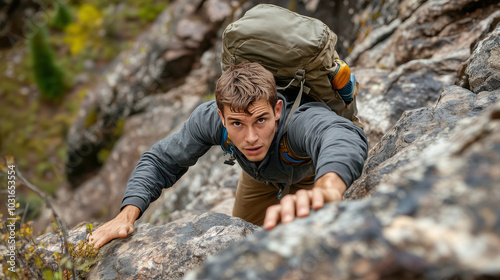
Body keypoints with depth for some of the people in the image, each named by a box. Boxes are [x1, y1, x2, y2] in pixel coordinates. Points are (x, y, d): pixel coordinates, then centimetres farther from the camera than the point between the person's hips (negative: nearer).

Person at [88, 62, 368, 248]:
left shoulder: (302, 119, -53)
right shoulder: (209, 118, -39)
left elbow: (345, 139, -77)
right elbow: (160, 161, -27)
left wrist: (326, 190, -100)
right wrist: (127, 214, -44)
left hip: (313, 171, -3)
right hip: (259, 177, 3)